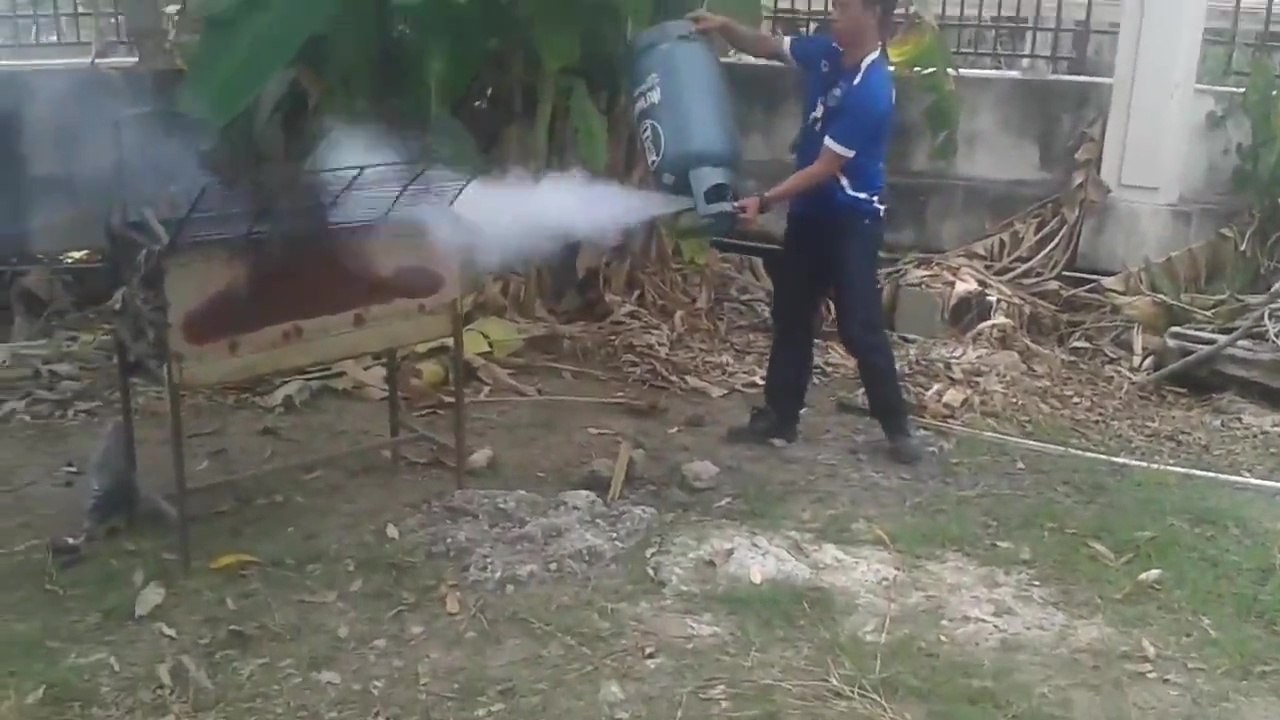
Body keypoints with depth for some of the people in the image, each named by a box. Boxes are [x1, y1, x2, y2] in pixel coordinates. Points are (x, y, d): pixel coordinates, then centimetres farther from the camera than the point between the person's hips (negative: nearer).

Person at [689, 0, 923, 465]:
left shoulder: (871, 90, -24)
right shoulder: (828, 54, 1)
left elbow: (825, 168, -23)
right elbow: (767, 47, 14)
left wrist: (764, 201, -24)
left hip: (852, 219, -8)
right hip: (810, 212, 9)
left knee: (859, 327, -6)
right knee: (790, 316, 13)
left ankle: (897, 428, 7)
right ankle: (779, 417, 23)